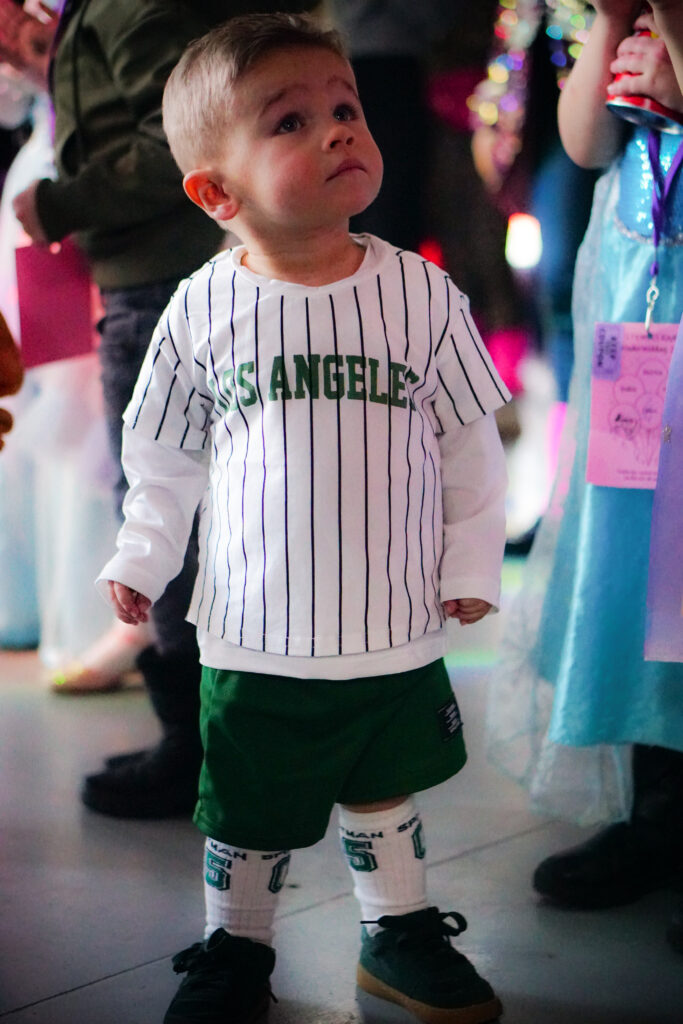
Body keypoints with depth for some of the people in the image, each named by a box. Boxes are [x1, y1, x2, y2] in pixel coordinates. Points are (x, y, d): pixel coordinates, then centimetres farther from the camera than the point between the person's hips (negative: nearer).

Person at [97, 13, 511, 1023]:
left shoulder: (421, 291, -7)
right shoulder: (203, 311, -7)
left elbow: (470, 440, 2)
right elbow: (166, 457, 6)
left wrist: (473, 563, 2)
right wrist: (142, 560, 2)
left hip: (396, 628, 1)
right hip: (254, 634, 0)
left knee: (385, 795, 18)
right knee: (247, 817, 13)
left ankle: (400, 933, 39)